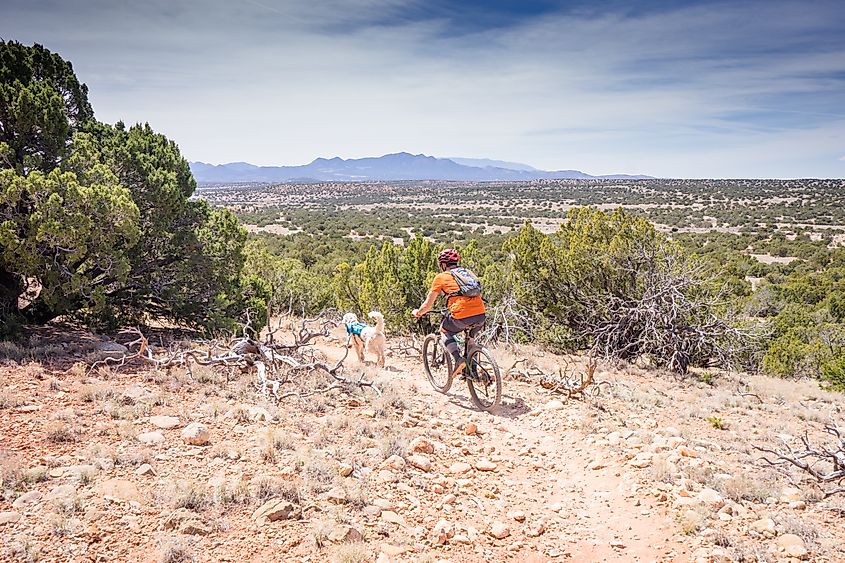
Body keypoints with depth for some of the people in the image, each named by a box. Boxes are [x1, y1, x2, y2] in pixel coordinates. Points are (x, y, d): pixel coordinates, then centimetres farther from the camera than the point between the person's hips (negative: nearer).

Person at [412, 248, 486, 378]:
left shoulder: (441, 277, 11)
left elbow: (428, 305, 15)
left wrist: (418, 312, 35)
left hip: (462, 317, -5)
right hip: (481, 315, 5)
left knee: (444, 331, 25)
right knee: (471, 338, 34)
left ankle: (458, 359, 4)